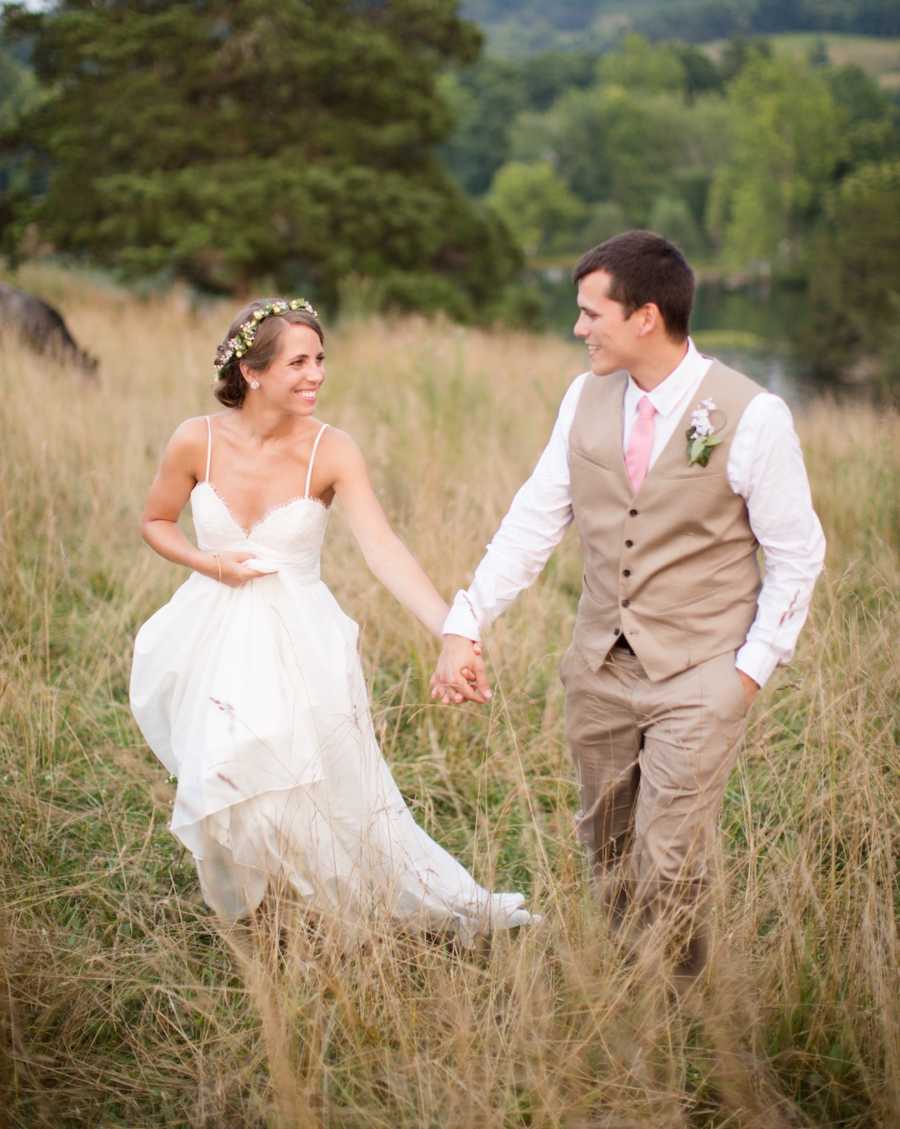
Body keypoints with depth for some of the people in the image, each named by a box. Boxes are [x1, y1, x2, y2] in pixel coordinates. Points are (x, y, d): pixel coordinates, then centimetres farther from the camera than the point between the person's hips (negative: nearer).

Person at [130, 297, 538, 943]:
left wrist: (454, 633, -39)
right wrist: (207, 561, -12)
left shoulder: (331, 452, -14)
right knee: (223, 795, 6)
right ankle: (242, 927, 34)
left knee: (339, 792, 1)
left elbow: (384, 550, -26)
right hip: (214, 638, 2)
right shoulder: (197, 442, -9)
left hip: (300, 643, -2)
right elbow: (155, 522, 8)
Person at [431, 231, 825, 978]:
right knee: (605, 848, 16)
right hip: (599, 666, 5)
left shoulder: (753, 416, -14)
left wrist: (754, 666, -9)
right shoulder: (587, 398, 1)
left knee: (668, 869, -4)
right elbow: (533, 521, 3)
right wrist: (464, 627, -4)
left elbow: (797, 554, -6)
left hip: (698, 677, -5)